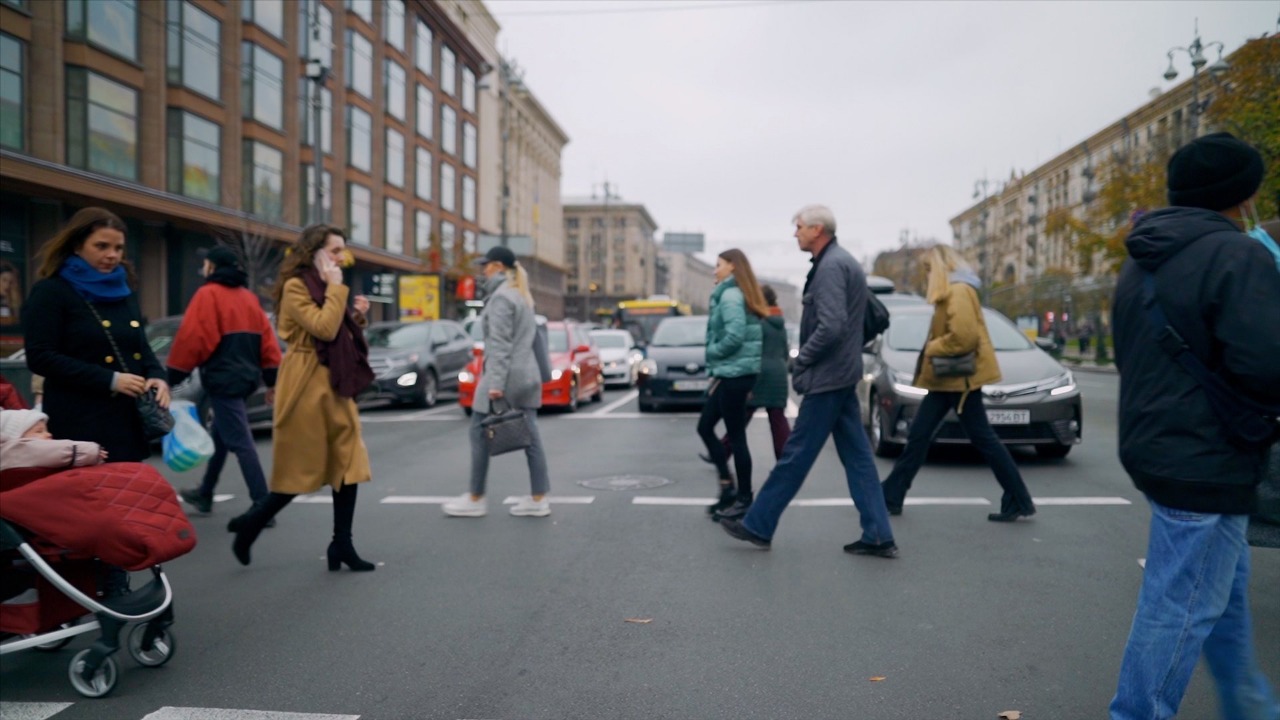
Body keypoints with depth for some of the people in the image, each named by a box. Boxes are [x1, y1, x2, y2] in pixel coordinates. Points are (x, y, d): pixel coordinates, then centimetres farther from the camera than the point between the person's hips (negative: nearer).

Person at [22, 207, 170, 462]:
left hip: (129, 419, 7)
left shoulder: (124, 292, 17)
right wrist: (110, 380, -19)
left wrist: (156, 376, -2)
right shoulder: (51, 292, -4)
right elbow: (40, 357, -12)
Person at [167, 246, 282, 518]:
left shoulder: (209, 294, -7)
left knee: (240, 443, -9)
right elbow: (267, 338, 11)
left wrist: (172, 376, -6)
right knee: (221, 437, 22)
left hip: (222, 378, -9)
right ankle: (205, 494, 36)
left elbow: (191, 338, -14)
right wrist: (272, 380, 12)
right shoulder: (249, 297, 15)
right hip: (244, 376, 9)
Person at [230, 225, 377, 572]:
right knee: (303, 470, 0)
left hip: (335, 386, 8)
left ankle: (342, 545, 9)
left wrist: (357, 316, 4)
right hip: (307, 387, -8)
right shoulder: (295, 286, -9)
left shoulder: (327, 288, 17)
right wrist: (336, 287, -15)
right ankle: (250, 524, 22)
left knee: (349, 465, 2)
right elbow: (324, 329, -23)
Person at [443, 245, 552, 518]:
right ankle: (539, 499, 7)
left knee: (480, 434, 2)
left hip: (505, 375, -9)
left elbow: (500, 345, -18)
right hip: (527, 374, 9)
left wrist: (495, 383, -21)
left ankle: (476, 499, 10)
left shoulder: (501, 297, -11)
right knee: (530, 436, 6)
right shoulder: (521, 295, 16)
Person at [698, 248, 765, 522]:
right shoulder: (738, 294, 17)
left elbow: (735, 335, -24)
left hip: (734, 373, -10)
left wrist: (712, 351, -8)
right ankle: (728, 487, 18)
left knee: (736, 436, -3)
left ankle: (744, 499, 6)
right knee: (705, 427, 14)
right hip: (731, 373, 10)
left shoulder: (730, 295, -13)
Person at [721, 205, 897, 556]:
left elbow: (831, 327, -25)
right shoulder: (843, 261, 16)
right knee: (857, 457, 10)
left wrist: (800, 361, -13)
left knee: (796, 455, -1)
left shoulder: (831, 266, -16)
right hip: (843, 374, 10)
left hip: (826, 378, -10)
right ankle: (878, 536, 13)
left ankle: (757, 526, 9)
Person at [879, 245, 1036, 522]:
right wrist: (931, 349, 4)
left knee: (983, 438, -2)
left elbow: (964, 337, -25)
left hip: (959, 378, -10)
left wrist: (931, 348, -13)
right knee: (918, 435, 9)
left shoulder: (959, 291, -16)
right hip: (946, 379, 10)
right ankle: (891, 496, 13)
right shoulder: (950, 292, 16)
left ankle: (1019, 501, 10)